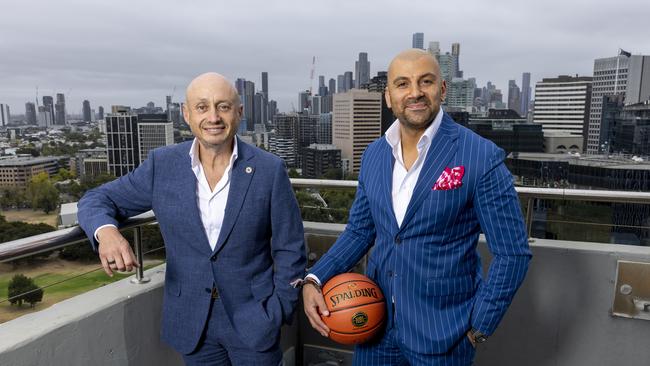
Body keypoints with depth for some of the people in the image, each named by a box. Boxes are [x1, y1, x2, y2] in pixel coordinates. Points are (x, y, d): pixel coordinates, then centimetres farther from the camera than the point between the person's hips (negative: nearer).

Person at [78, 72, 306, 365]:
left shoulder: (270, 170, -12)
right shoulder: (162, 165, -6)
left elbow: (290, 250, -5)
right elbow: (96, 201, 1)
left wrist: (278, 314, -6)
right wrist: (106, 232, -21)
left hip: (253, 321, -2)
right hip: (191, 323, 3)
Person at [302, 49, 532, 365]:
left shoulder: (481, 157, -15)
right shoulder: (373, 154, 1)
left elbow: (512, 253, -10)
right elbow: (359, 230, 8)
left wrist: (478, 327, -9)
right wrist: (314, 279, -5)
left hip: (441, 332, -4)